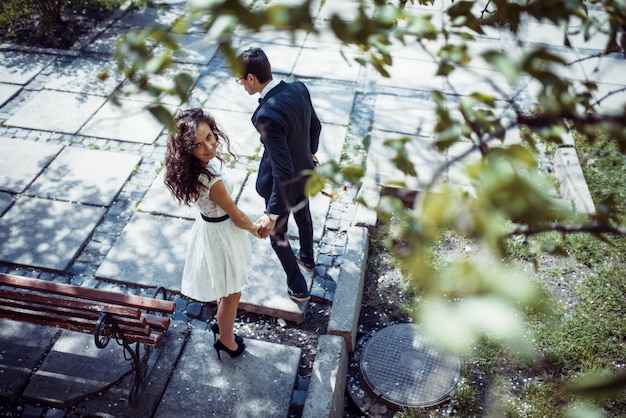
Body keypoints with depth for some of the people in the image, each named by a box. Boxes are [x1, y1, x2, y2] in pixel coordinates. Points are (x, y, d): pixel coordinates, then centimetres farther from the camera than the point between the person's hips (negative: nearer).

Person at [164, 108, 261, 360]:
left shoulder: (204, 162, -14)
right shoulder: (211, 182, -39)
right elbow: (237, 217, -22)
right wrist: (254, 229, -2)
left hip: (210, 224, 8)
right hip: (220, 235, -8)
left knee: (224, 289, 32)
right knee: (231, 293, 18)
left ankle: (222, 323, 57)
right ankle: (226, 340, 43)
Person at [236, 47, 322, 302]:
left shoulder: (267, 115, -38)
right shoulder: (299, 88, -14)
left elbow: (282, 170, -37)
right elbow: (315, 125, 3)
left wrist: (272, 214, -31)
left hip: (284, 183, -7)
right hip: (305, 171, 7)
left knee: (277, 235, 18)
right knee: (302, 215, 33)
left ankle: (298, 288, 35)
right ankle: (307, 259, 61)